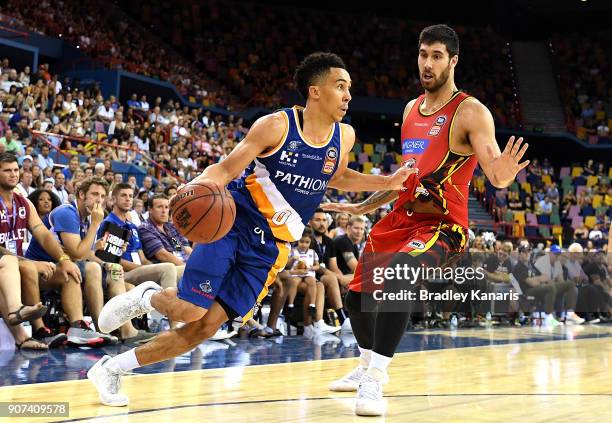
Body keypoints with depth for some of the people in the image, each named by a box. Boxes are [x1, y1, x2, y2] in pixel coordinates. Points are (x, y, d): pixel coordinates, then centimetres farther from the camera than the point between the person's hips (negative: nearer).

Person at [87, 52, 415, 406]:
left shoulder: (344, 136, 3)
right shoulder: (276, 125, -13)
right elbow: (226, 169, -13)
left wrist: (387, 183, 11)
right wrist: (201, 185, -36)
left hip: (269, 248, 5)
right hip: (233, 224, -5)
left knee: (204, 328, -3)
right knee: (190, 311, -19)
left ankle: (112, 369, 8)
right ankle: (147, 297, 17)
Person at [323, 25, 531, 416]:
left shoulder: (471, 112, -11)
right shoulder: (411, 109, 11)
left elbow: (496, 174, -23)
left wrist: (502, 174, -46)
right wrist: (363, 207, 25)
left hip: (442, 225, -8)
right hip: (403, 218, 8)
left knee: (397, 274, -35)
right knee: (358, 294, 15)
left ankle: (375, 380, -30)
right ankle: (367, 366, 42)